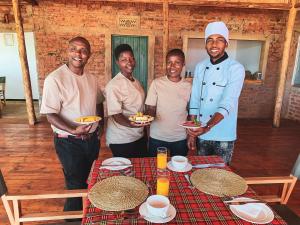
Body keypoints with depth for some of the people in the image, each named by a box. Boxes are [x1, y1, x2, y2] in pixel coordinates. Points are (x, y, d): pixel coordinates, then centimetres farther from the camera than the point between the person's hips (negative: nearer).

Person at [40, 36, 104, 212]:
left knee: (88, 180, 23)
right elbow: (50, 115, -18)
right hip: (69, 142, -6)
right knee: (76, 184, 7)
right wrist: (73, 131, -32)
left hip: (92, 139, 6)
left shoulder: (92, 79, 2)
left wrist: (100, 125, 4)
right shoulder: (55, 79, -17)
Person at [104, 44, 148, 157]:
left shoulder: (136, 82, 8)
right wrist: (130, 124, -36)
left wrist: (145, 122, 5)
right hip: (121, 141, -7)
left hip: (140, 137, 8)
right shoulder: (113, 85, -17)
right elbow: (116, 115, -20)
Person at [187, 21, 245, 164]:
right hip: (201, 134, 4)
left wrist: (207, 126, -37)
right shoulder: (200, 67, 2)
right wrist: (191, 132, 1)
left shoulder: (236, 69, -11)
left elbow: (227, 104, -23)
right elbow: (194, 101, 2)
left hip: (223, 137, -4)